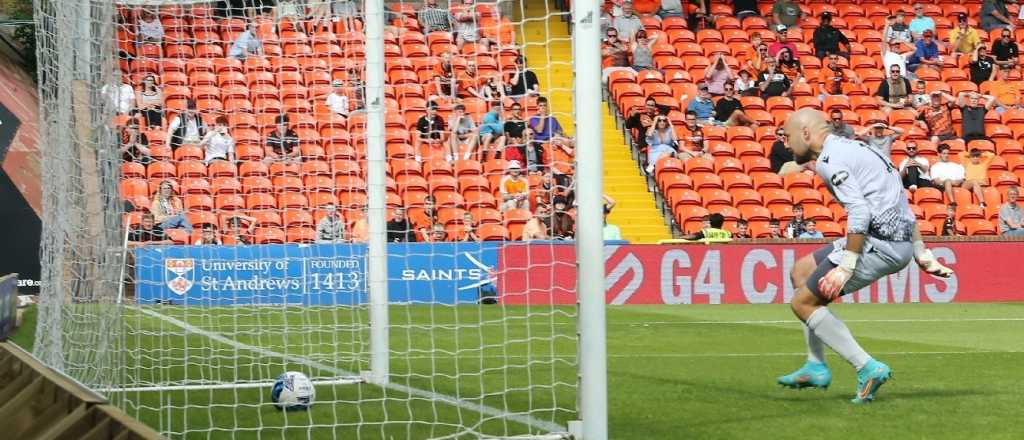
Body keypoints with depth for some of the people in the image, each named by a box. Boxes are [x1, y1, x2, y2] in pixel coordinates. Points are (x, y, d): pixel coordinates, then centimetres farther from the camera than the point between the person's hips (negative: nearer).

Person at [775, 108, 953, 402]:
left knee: (802, 302, -1)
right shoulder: (853, 149, 21)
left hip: (879, 243, -10)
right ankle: (816, 367, 20)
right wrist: (921, 254, 25)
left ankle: (868, 368, -7)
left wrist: (845, 268, -21)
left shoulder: (829, 160, -9)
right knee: (801, 271, 21)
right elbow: (900, 202, 23)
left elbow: (859, 212, -21)